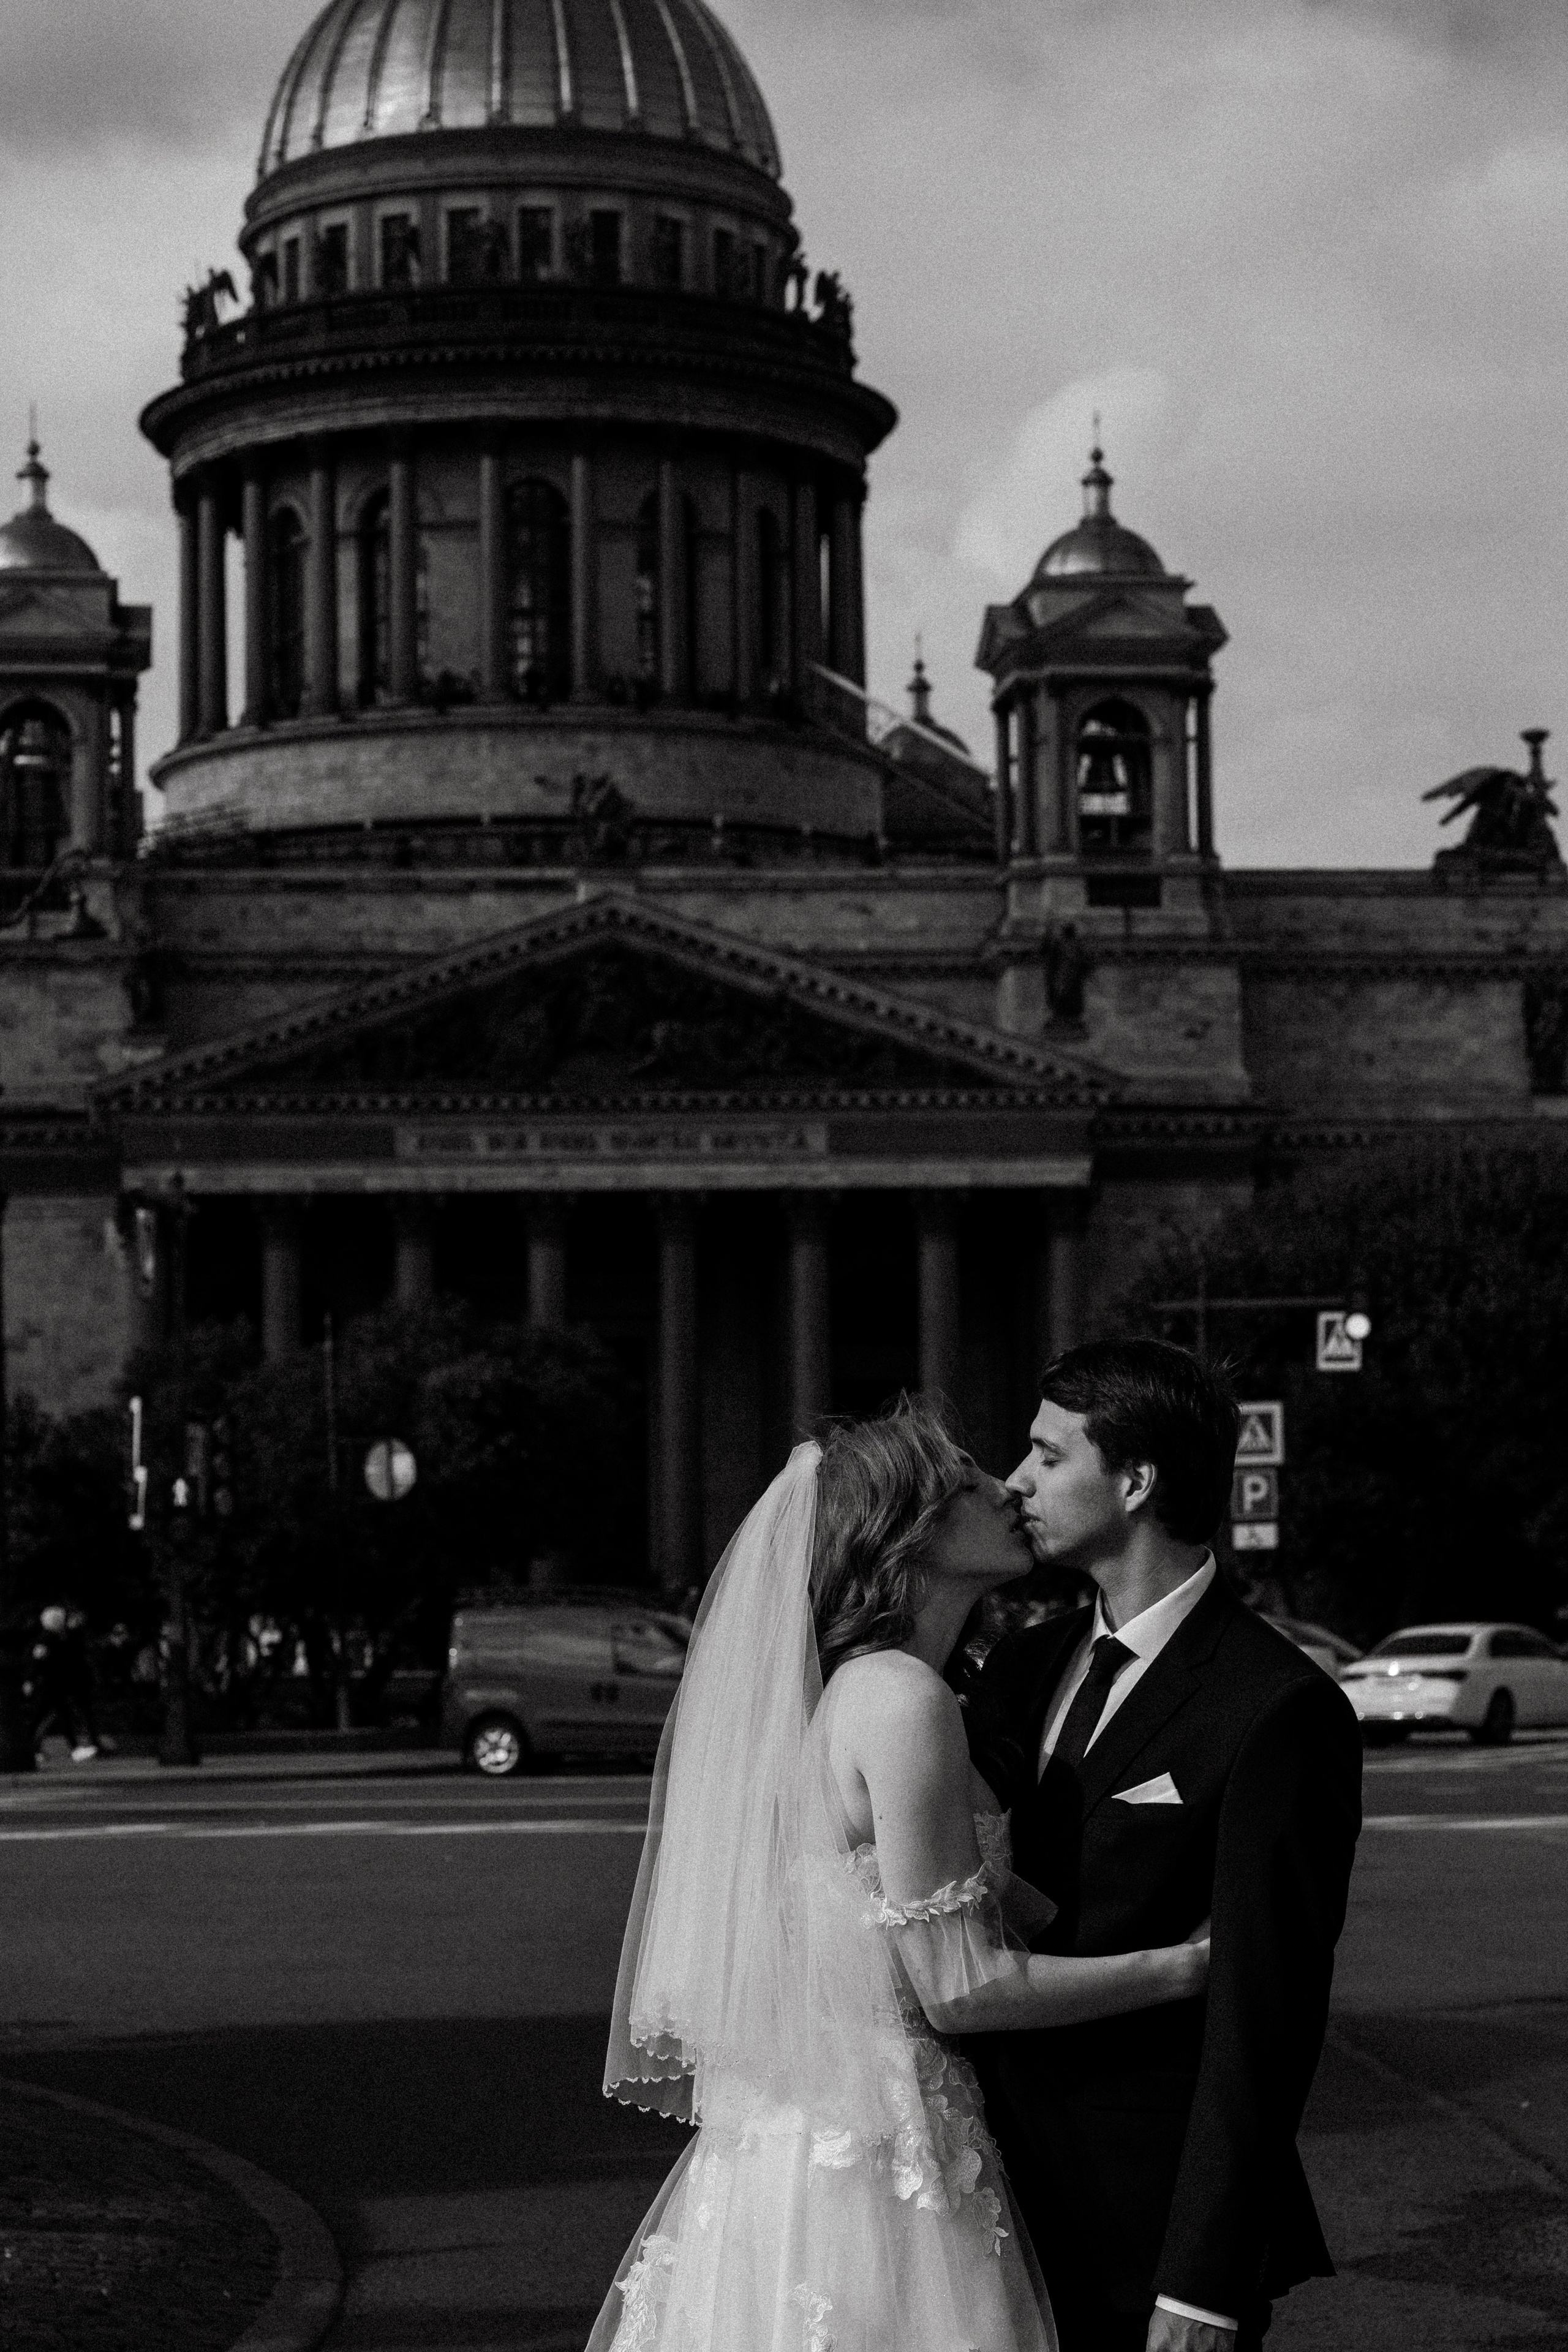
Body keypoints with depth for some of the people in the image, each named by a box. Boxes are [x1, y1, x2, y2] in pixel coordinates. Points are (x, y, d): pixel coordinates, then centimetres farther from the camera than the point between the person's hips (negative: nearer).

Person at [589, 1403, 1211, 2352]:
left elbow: (1002, 1899, 17)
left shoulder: (841, 1691, 12)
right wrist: (1180, 1968, -8)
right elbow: (960, 1986, -16)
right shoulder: (903, 1698, -16)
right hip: (877, 2158, -9)